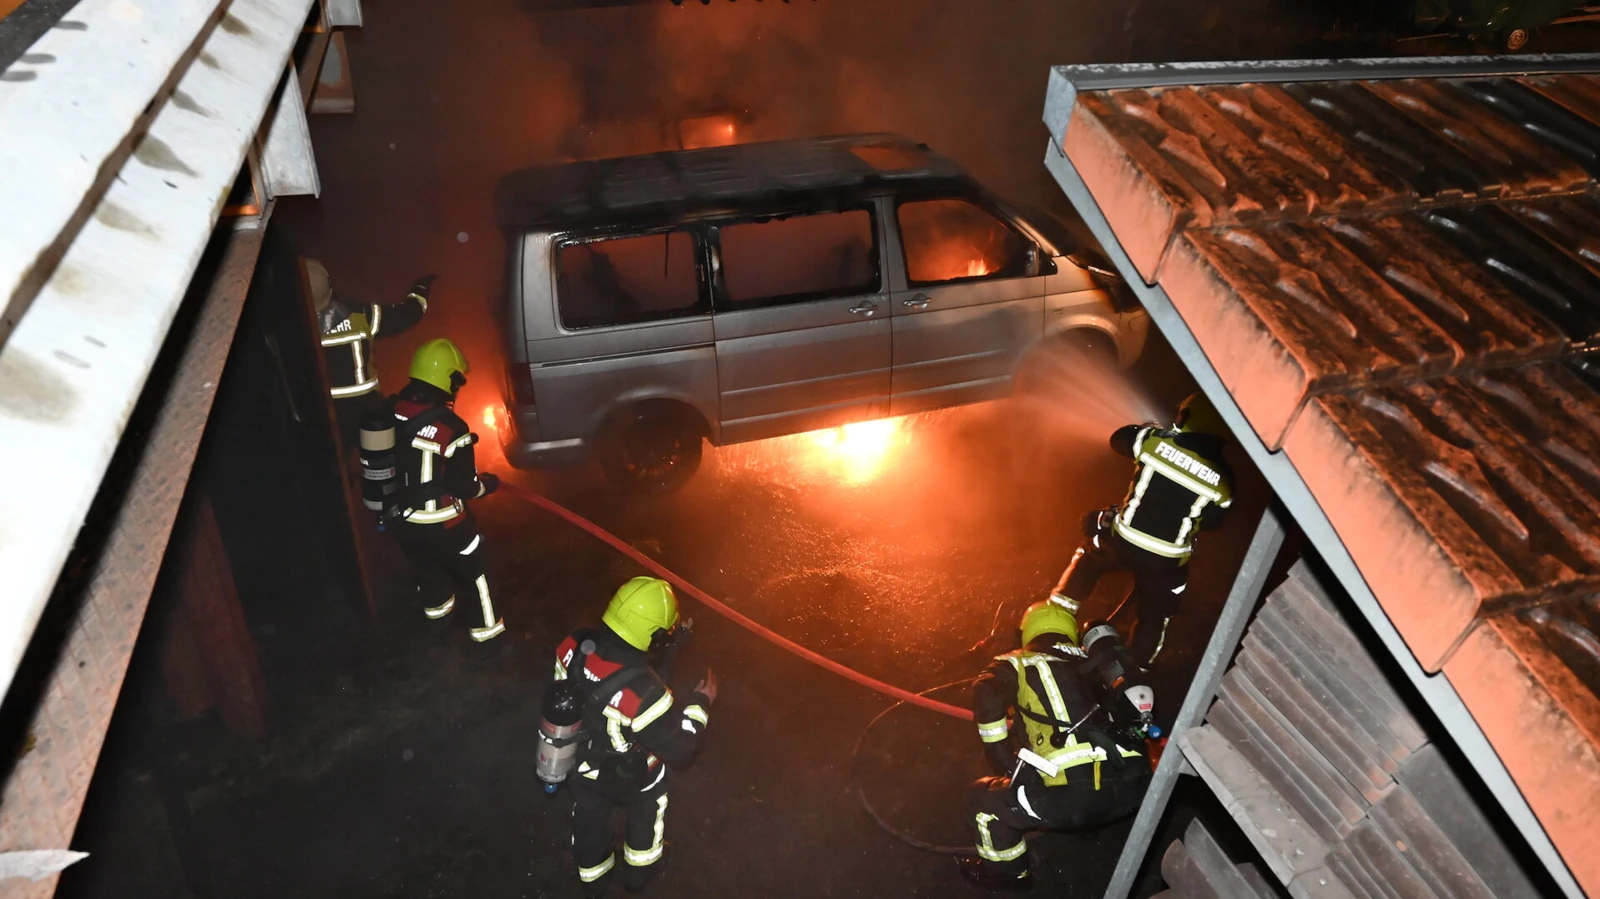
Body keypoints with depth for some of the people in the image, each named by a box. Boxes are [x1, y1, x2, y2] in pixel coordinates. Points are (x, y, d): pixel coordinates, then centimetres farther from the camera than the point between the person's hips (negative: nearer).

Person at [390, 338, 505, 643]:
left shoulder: (391, 413, -11)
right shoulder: (451, 428, -29)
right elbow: (463, 487, -21)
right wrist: (486, 483, 0)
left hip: (405, 516, 6)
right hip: (442, 521, -6)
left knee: (425, 560, 30)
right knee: (472, 567, 15)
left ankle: (436, 602, 54)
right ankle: (487, 623, 26)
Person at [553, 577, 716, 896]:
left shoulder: (574, 646, -28)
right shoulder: (643, 691, -44)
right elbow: (680, 747, -28)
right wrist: (701, 701, -15)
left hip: (580, 762, 4)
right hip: (629, 778, -4)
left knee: (590, 819, 32)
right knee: (646, 810, 31)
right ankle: (639, 872, 57)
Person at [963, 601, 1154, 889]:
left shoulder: (1017, 665, 10)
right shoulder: (1094, 662, 23)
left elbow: (986, 695, -7)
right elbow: (1139, 700, 22)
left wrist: (1001, 755, 5)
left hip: (1074, 798, -6)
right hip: (1132, 787, 6)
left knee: (983, 798, 17)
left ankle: (1006, 870, 36)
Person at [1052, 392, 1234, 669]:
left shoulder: (1154, 439, -13)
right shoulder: (1222, 481, -10)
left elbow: (1117, 439, 7)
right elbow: (1211, 521, 4)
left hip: (1122, 541, 0)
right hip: (1165, 561, 0)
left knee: (1089, 556, 32)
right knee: (1154, 617, 22)